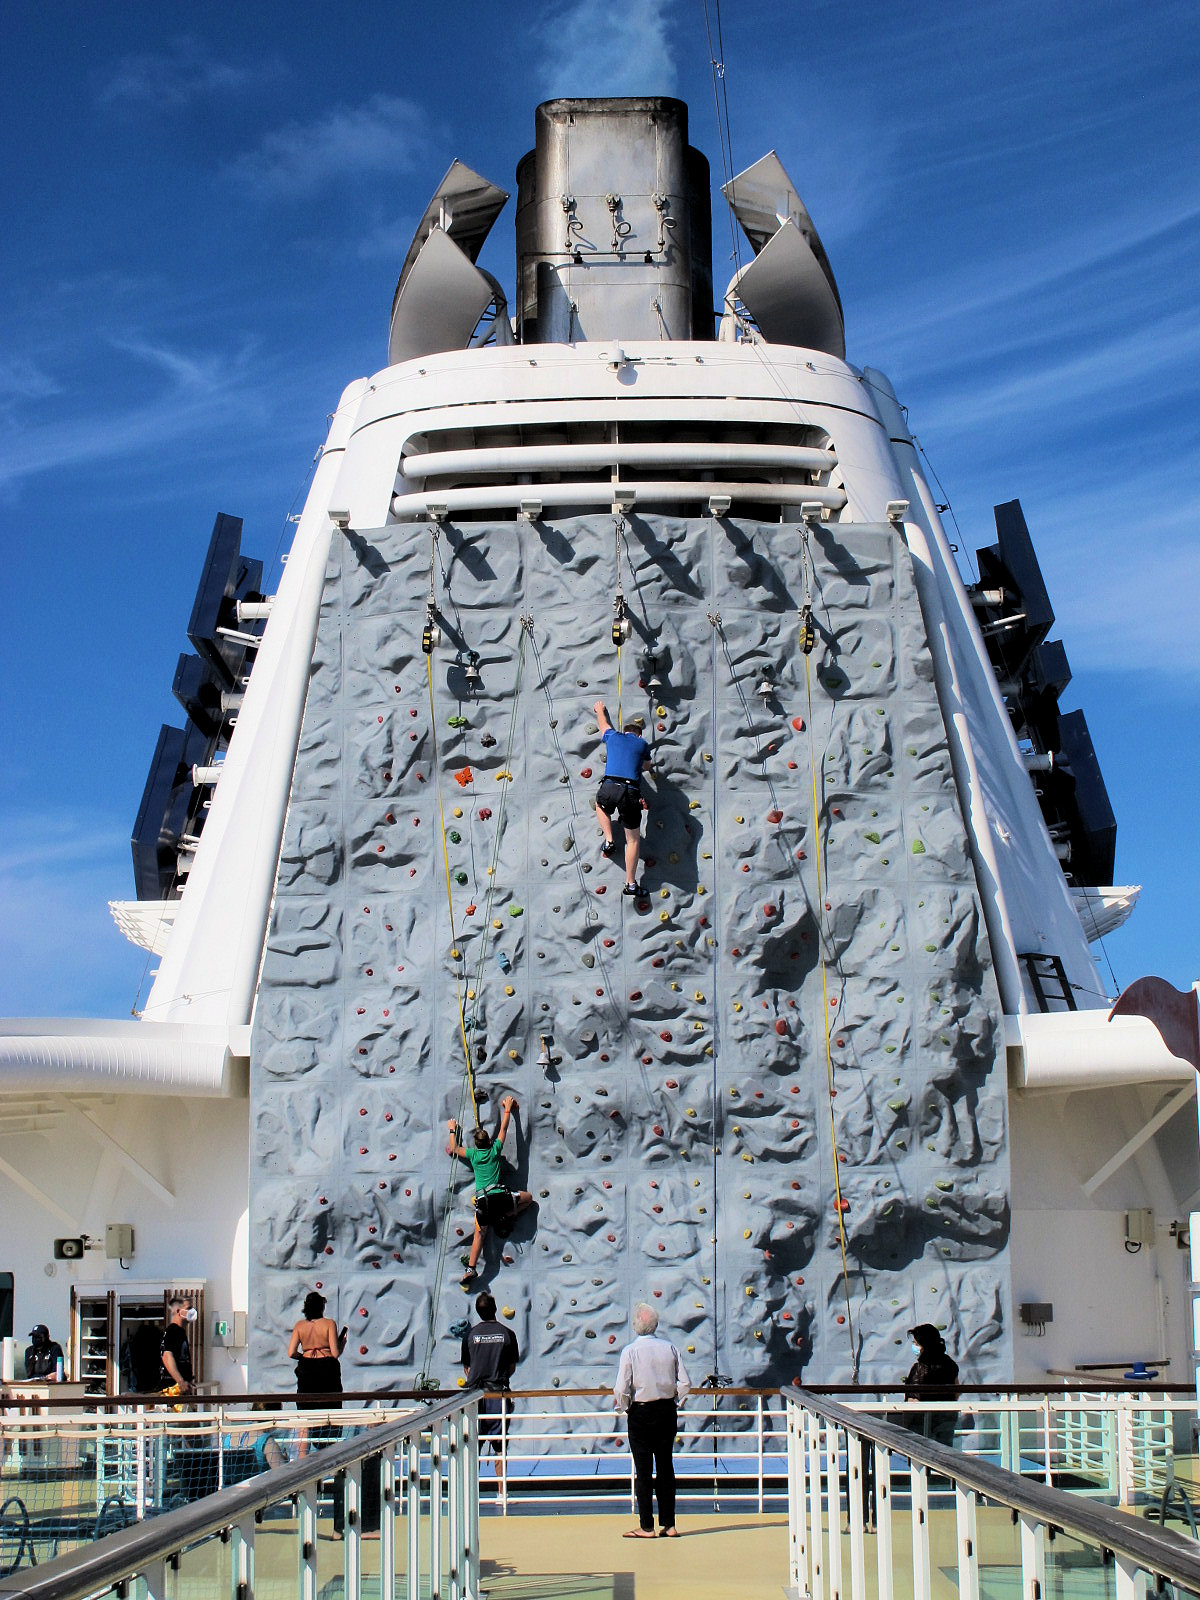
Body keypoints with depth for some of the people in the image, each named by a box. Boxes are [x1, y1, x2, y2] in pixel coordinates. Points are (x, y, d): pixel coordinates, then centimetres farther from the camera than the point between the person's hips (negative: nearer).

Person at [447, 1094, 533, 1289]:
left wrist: (452, 1130, 39)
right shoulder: (495, 1149, 6)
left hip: (483, 1200, 2)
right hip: (501, 1197, -2)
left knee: (479, 1233, 7)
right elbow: (504, 1128, 20)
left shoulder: (472, 1154, 8)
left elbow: (454, 1149, 27)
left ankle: (470, 1269, -8)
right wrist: (507, 1109, 32)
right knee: (528, 1197, 20)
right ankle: (504, 1218, 8)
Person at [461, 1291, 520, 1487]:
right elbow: (512, 1367, 7)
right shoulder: (507, 1334, -1)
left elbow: (466, 1367, 7)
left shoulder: (470, 1334, -1)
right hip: (499, 1392, 0)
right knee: (499, 1447, 5)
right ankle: (501, 1491, 5)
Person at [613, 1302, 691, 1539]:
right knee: (665, 1467, 11)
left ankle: (646, 1526, 5)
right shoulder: (670, 1348, -2)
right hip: (667, 1412, 3)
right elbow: (685, 1384, -3)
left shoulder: (630, 1351, -11)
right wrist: (674, 1402, 11)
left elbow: (621, 1389, -15)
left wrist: (623, 1406, 3)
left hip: (641, 1413, -3)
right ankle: (668, 1525, 12)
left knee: (643, 1470, 3)